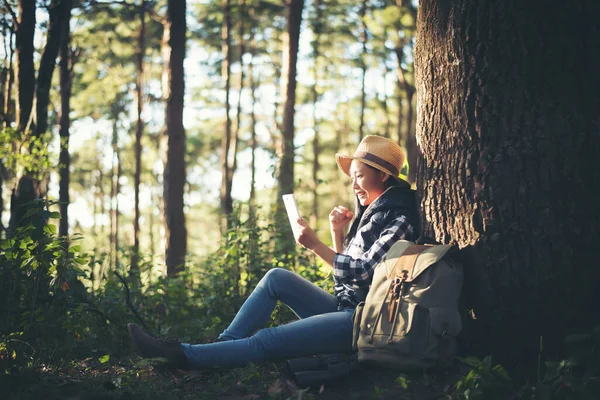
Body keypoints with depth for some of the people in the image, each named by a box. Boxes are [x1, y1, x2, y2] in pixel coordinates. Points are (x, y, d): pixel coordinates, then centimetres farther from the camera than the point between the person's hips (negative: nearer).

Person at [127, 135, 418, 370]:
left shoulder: (398, 220, -10)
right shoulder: (369, 212, 18)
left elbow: (362, 272, -19)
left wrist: (315, 245, -18)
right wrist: (337, 233, 3)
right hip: (344, 308, 10)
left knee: (265, 340, -19)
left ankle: (185, 356, -17)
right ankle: (223, 345, -4)